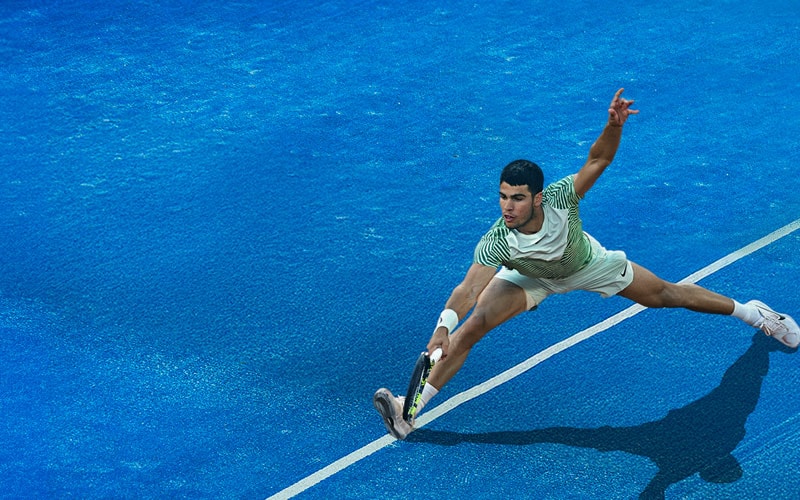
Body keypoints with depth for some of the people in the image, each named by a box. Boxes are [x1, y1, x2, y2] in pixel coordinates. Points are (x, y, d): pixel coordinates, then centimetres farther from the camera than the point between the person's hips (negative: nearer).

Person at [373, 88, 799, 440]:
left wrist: (614, 125, -54)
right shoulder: (496, 242, -42)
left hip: (586, 264, 1)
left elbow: (598, 160, -33)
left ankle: (749, 312, 39)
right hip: (530, 278, -1)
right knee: (473, 324, -24)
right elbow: (468, 289, -51)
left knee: (665, 294, 12)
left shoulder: (560, 198, -40)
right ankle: (412, 407, -20)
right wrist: (443, 327, -69)